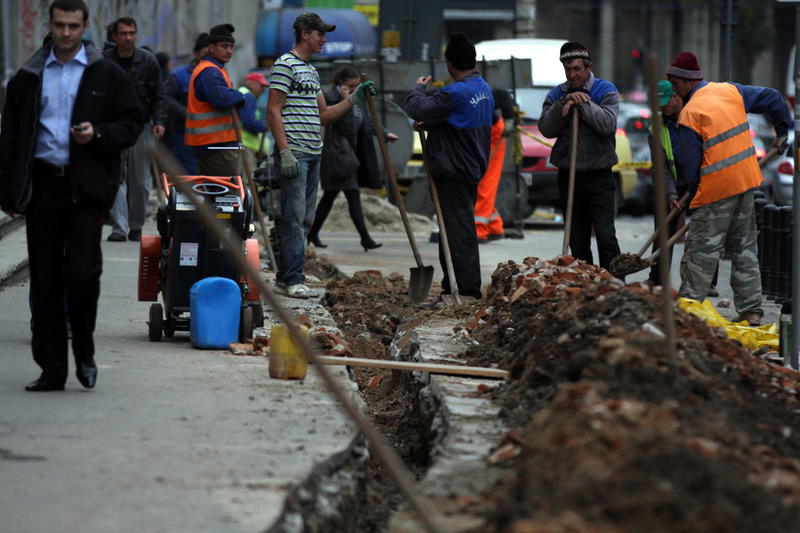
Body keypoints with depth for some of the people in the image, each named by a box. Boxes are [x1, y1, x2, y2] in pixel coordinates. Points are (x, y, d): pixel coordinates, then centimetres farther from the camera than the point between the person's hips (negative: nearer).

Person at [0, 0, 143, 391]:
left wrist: (98, 135, -14)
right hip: (42, 186, 2)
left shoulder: (106, 76, 6)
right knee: (45, 281, 3)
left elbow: (132, 124, 6)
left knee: (82, 274, -11)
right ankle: (52, 369, 9)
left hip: (86, 188, -2)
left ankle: (84, 354, 11)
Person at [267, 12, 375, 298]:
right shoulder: (285, 65, -8)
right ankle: (293, 280, -9)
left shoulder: (311, 71, 20)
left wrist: (353, 99, 12)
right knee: (294, 217, -10)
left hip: (312, 154, 9)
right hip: (294, 153, -9)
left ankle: (285, 277, 15)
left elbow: (323, 116, 23)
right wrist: (285, 152, -19)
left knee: (304, 218, 10)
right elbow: (274, 111, -13)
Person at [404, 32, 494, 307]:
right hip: (472, 168, 10)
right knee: (452, 229, 16)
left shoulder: (456, 93, -20)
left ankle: (468, 291, -9)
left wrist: (417, 89, 2)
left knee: (458, 231, -8)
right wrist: (429, 124, 9)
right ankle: (452, 287, 21)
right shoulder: (483, 89, 12)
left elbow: (418, 109, -18)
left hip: (454, 172, -10)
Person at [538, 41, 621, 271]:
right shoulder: (556, 95, 9)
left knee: (605, 235, -11)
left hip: (599, 174, -4)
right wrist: (564, 104, -14)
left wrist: (583, 103, -15)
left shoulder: (606, 91, 0)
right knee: (577, 239, 8)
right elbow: (546, 129, -4)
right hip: (568, 174, 4)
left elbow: (608, 125, -15)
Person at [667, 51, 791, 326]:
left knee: (699, 251, 0)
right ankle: (751, 311, 13)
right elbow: (773, 99, 13)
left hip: (715, 190, -7)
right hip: (746, 181, 7)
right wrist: (782, 132, 26)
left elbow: (690, 164, -12)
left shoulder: (689, 114, -14)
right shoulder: (730, 91, 6)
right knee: (744, 248, 12)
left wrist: (692, 194, 4)